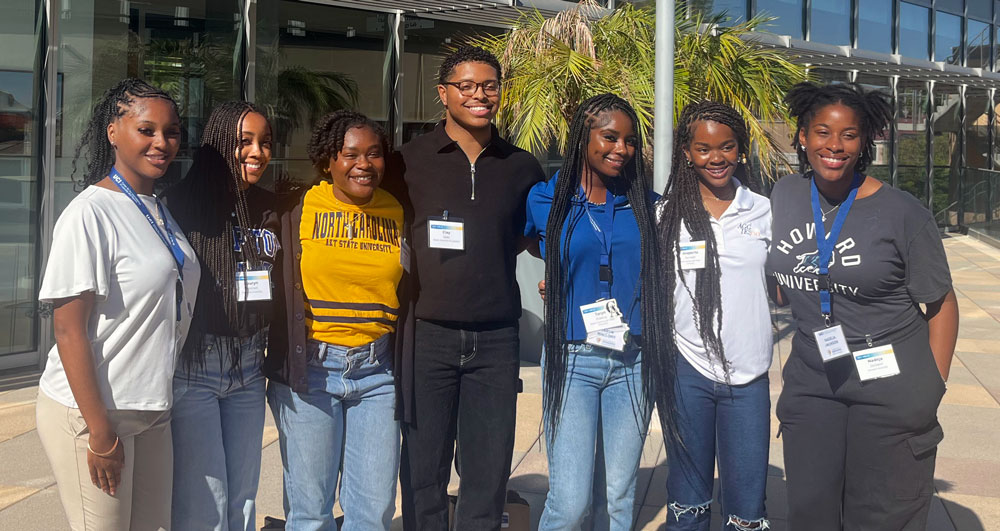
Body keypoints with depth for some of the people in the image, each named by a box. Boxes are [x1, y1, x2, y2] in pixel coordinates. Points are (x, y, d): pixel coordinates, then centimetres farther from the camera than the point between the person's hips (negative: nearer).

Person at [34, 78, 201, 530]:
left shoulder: (160, 211, 10)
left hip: (152, 409, 8)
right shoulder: (89, 214, -14)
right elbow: (69, 331, -17)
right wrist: (100, 433, -18)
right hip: (89, 412, -7)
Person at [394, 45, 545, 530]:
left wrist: (488, 255, 5)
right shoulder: (412, 158, 1)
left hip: (496, 336, 2)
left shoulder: (521, 167, 8)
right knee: (423, 467, 5)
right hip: (428, 332, -2)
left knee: (489, 470, 9)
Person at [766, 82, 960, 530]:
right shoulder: (784, 196, 2)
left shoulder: (903, 214, -10)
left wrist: (932, 389, -5)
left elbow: (941, 304, -3)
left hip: (890, 390, -4)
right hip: (810, 385, 4)